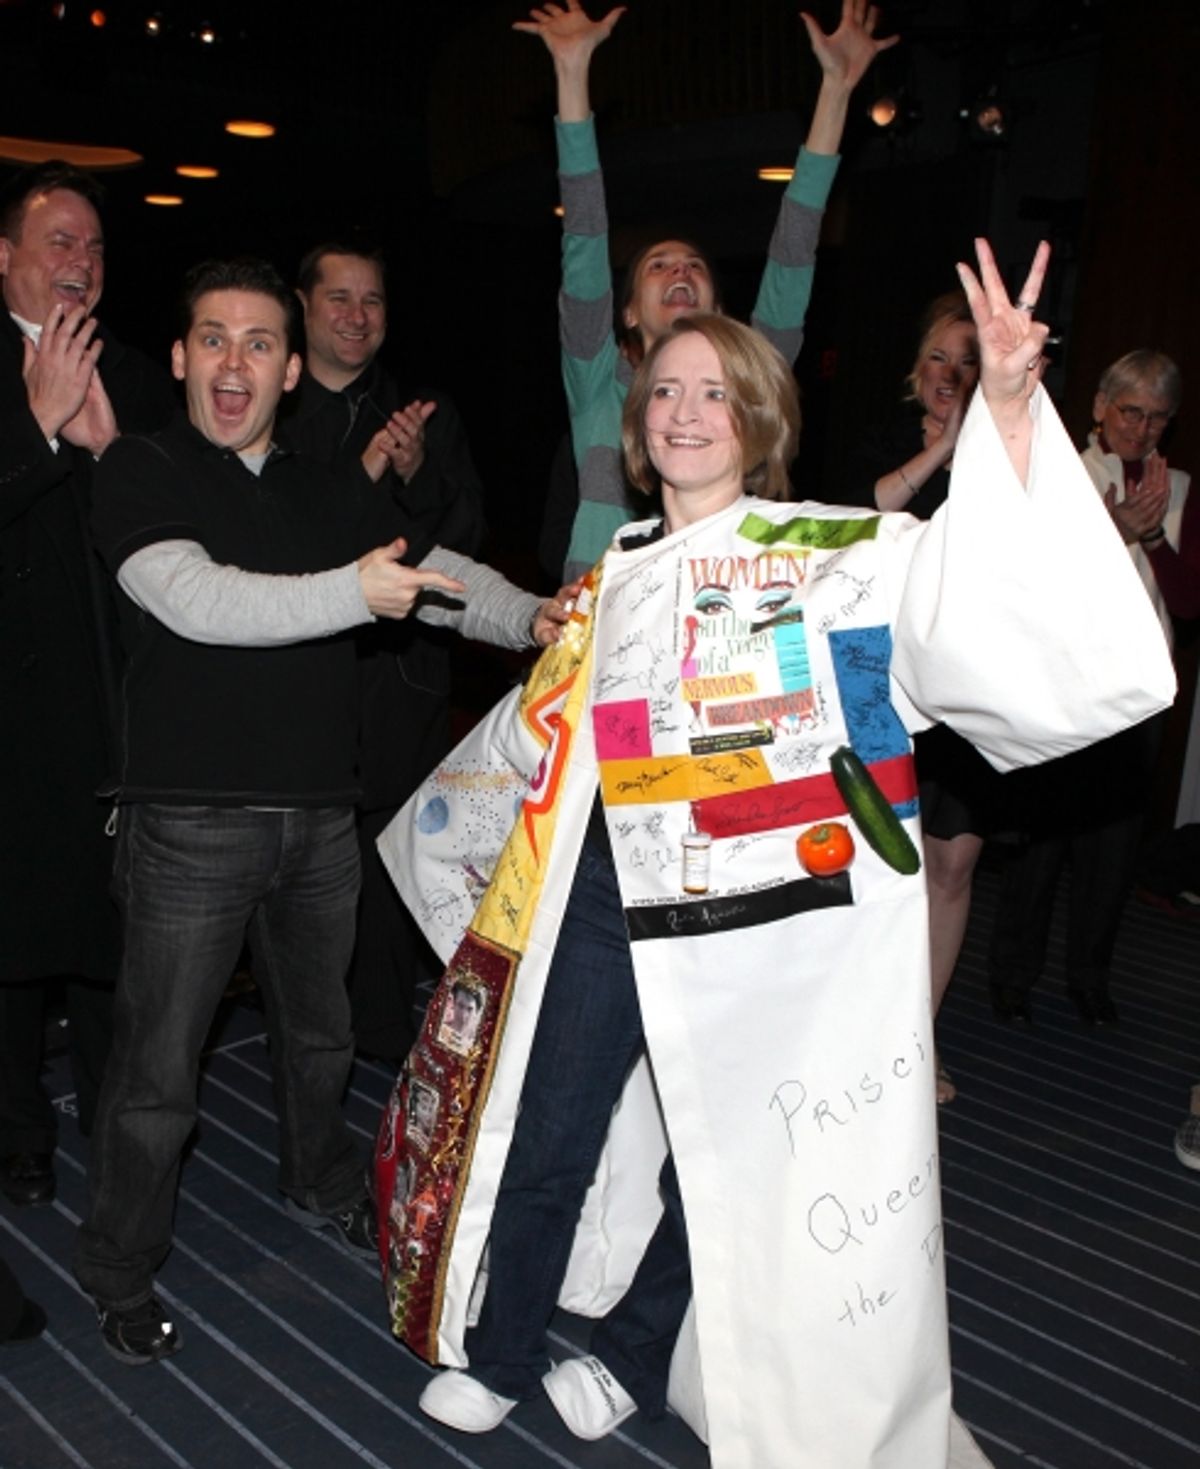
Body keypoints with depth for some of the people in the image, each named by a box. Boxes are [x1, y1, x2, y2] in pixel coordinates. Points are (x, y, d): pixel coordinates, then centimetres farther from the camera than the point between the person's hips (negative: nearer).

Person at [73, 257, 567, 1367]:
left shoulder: (326, 493, 12)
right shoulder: (141, 472, -4)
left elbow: (441, 573, 10)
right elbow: (194, 599, -21)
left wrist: (531, 618, -9)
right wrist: (353, 592, -30)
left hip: (322, 812, 5)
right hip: (194, 819, -5)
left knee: (319, 1034, 22)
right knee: (158, 1072, 3)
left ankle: (323, 1188, 46)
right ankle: (121, 1277, 24)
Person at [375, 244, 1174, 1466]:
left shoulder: (842, 554, -3)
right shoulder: (612, 581, 13)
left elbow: (999, 589, -18)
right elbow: (538, 736, 24)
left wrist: (1007, 404, -29)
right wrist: (445, 823, 29)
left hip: (768, 920, -3)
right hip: (603, 906, 4)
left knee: (725, 1161, 11)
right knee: (540, 1140, 12)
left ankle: (635, 1354, 40)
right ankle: (497, 1355, 38)